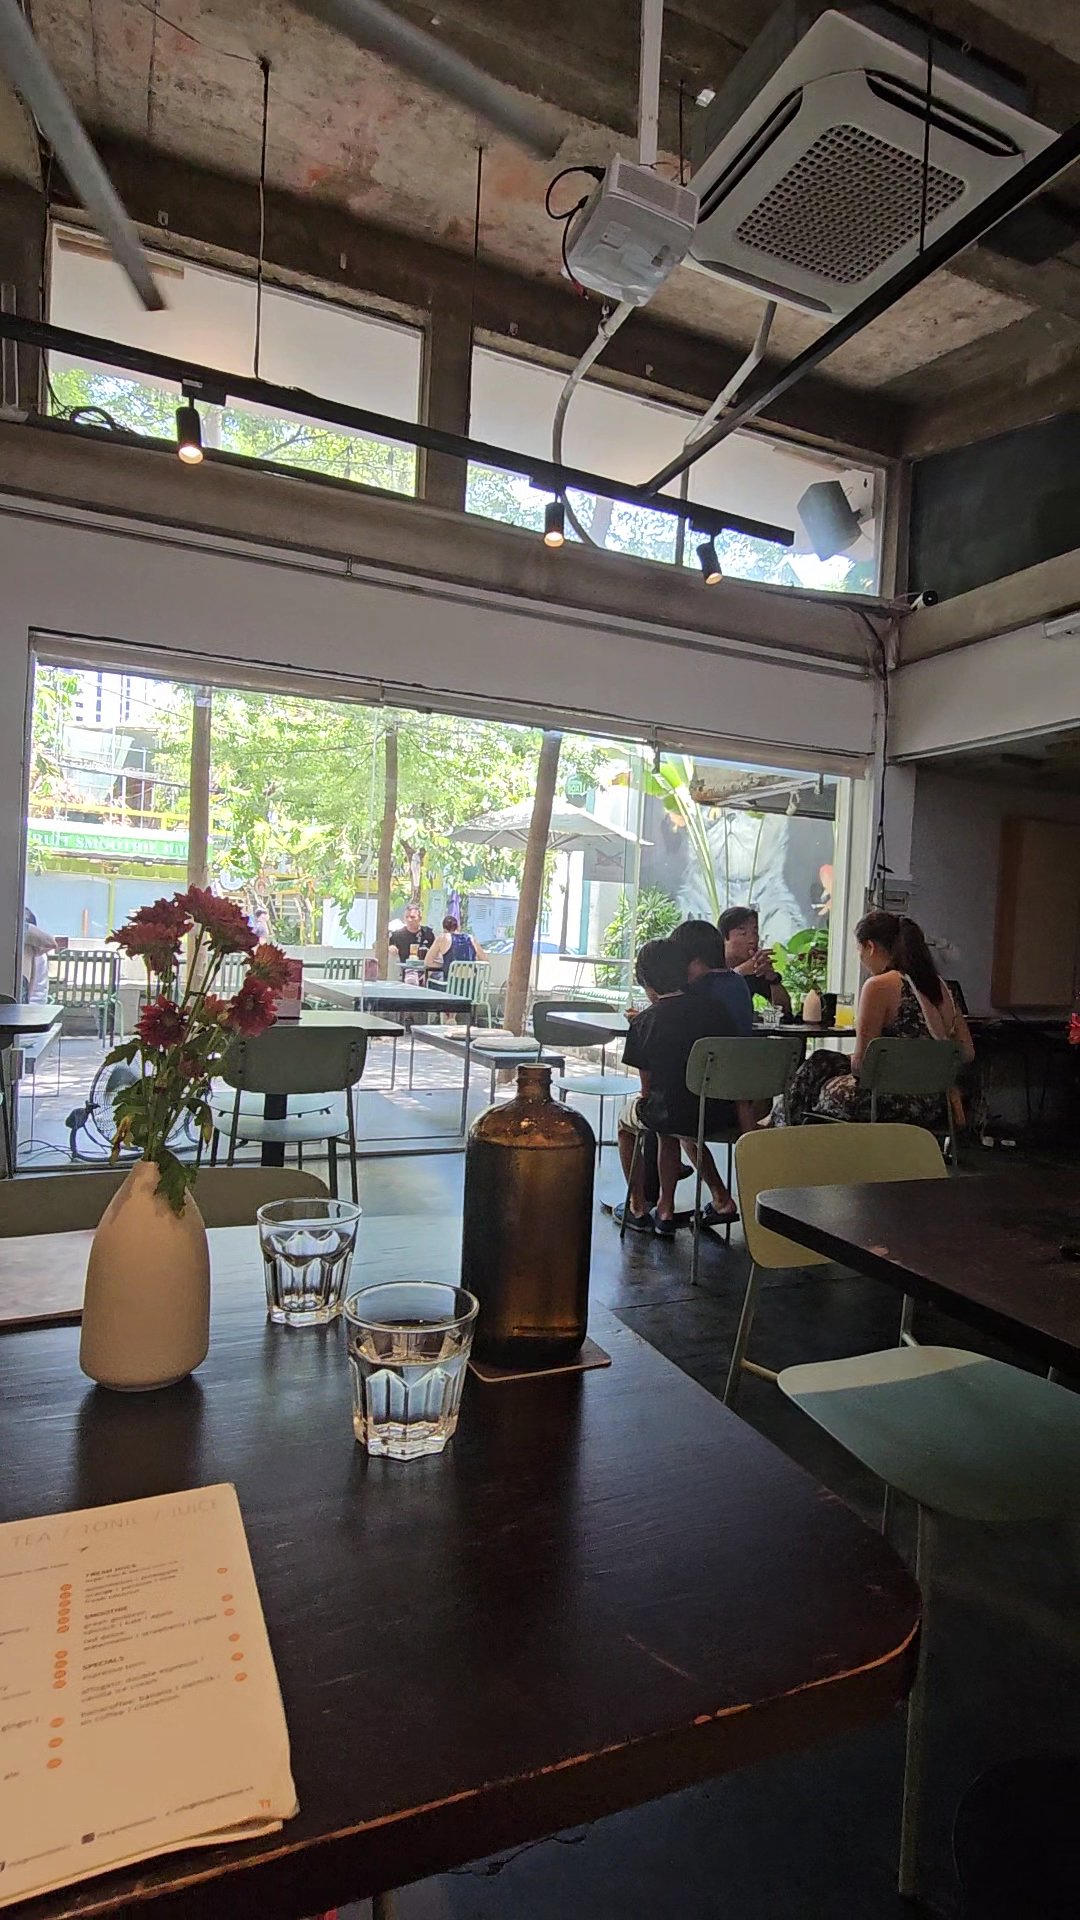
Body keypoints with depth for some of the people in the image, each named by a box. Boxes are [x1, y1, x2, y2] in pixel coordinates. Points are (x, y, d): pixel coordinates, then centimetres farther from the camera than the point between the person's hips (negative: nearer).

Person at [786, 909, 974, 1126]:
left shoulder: (879, 986, -15)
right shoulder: (939, 985, 6)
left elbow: (861, 1063, -15)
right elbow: (967, 1053, 9)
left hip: (891, 1107, -8)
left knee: (816, 1066, 19)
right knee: (827, 1061, 26)